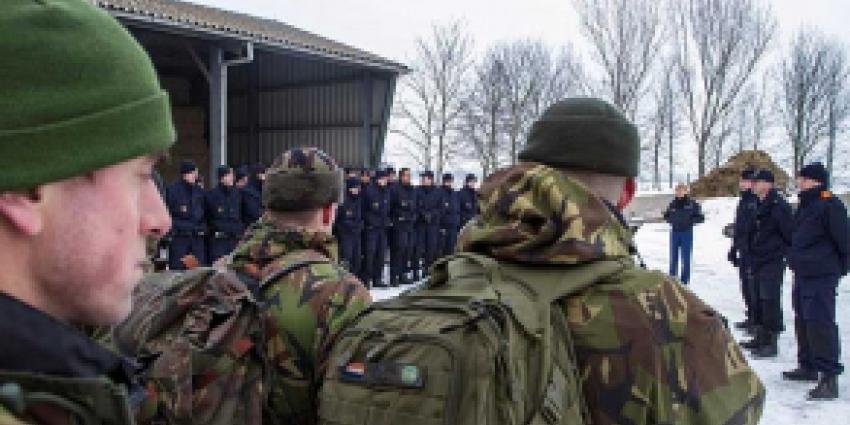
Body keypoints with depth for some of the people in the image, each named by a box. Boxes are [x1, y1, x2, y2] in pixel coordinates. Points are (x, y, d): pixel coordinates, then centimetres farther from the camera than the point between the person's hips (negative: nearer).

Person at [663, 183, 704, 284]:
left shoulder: (692, 204, -5)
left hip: (687, 233, -3)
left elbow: (700, 218, -2)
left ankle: (685, 280, 9)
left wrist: (690, 220, -16)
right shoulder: (672, 204, 4)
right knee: (673, 256, 9)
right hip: (674, 232, 3)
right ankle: (672, 278, 19)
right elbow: (666, 216, 17)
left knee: (686, 257, 2)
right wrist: (671, 220, -3)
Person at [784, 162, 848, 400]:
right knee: (803, 321, 17)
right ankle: (808, 367, 29)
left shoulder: (830, 205, -13)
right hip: (803, 273, 10)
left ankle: (830, 377, -11)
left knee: (820, 322, -13)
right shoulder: (806, 205, 16)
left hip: (821, 276, -10)